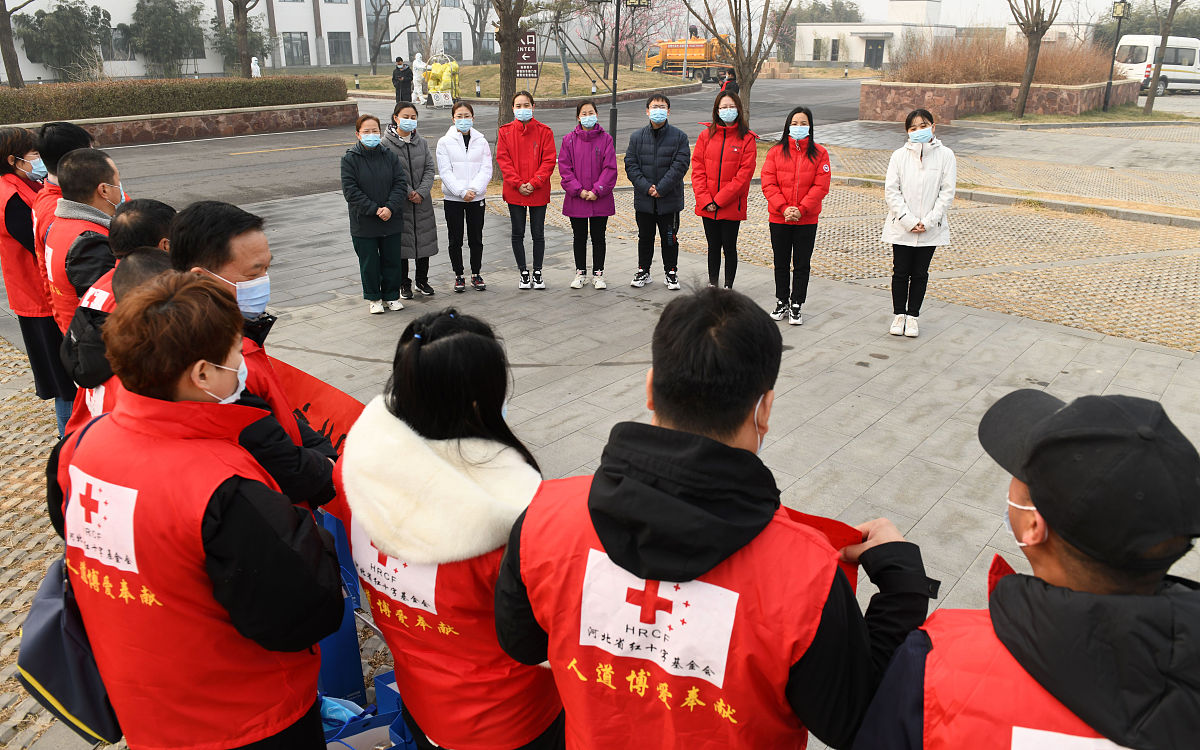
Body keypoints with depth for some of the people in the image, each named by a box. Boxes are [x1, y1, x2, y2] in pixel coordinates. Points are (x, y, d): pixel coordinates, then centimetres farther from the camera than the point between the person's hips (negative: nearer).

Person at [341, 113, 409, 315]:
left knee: (392, 260, 11)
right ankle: (373, 298, 24)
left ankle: (391, 296, 27)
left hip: (391, 221, 2)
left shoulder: (389, 156, 1)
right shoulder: (350, 159, -7)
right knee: (369, 263, 8)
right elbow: (350, 190, -12)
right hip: (363, 223, -2)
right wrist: (374, 209, -19)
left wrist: (390, 207, -16)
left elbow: (401, 183, -2)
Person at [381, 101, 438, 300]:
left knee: (424, 239, 11)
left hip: (423, 202, 4)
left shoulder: (422, 142, 6)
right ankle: (404, 284, 17)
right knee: (401, 242, 3)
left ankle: (422, 281, 26)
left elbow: (430, 169, 1)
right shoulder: (386, 143, -8)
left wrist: (421, 192, -13)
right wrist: (408, 193, -16)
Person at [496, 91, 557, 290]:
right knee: (518, 234, 7)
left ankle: (537, 273, 19)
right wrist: (518, 183, -12)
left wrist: (534, 183, -14)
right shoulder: (505, 131, 3)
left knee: (538, 234, 5)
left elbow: (549, 160, -5)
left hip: (538, 192, -1)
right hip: (514, 192, 1)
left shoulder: (544, 132, 0)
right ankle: (524, 273, 20)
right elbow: (503, 159, -2)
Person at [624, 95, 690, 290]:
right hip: (643, 200, 2)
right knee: (645, 237, 13)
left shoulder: (679, 136, -3)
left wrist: (661, 188, -17)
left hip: (670, 200, -2)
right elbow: (631, 165, -2)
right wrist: (646, 187, -14)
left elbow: (680, 165, -10)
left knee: (669, 238, 8)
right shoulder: (637, 137, 3)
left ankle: (671, 272, 22)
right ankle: (643, 272, 26)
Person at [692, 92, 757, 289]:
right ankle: (712, 284, 24)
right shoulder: (706, 135, 5)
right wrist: (706, 200, -10)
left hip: (731, 206, -3)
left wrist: (719, 200, -15)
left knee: (729, 247, 4)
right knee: (713, 246, 13)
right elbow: (697, 170, 1)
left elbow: (744, 175, -10)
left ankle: (728, 287, 15)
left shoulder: (747, 139, -4)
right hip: (707, 206, 3)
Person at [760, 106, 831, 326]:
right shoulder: (776, 151, 1)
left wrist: (801, 209, -16)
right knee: (781, 263, 11)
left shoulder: (819, 153, -1)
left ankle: (796, 306, 15)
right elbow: (768, 184, -5)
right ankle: (782, 302, 24)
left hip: (807, 220, -1)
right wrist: (784, 208, -16)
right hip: (779, 218, 1)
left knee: (802, 265, 5)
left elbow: (821, 186, -7)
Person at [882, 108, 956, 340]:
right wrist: (908, 221, -13)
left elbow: (947, 192, -3)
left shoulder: (945, 155, -1)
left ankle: (912, 316, 21)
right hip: (901, 227, 0)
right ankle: (899, 315, 22)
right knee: (900, 272, 7)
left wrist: (928, 221, -12)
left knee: (920, 274, 9)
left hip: (931, 229, 0)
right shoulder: (899, 155, -1)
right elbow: (891, 191, -5)